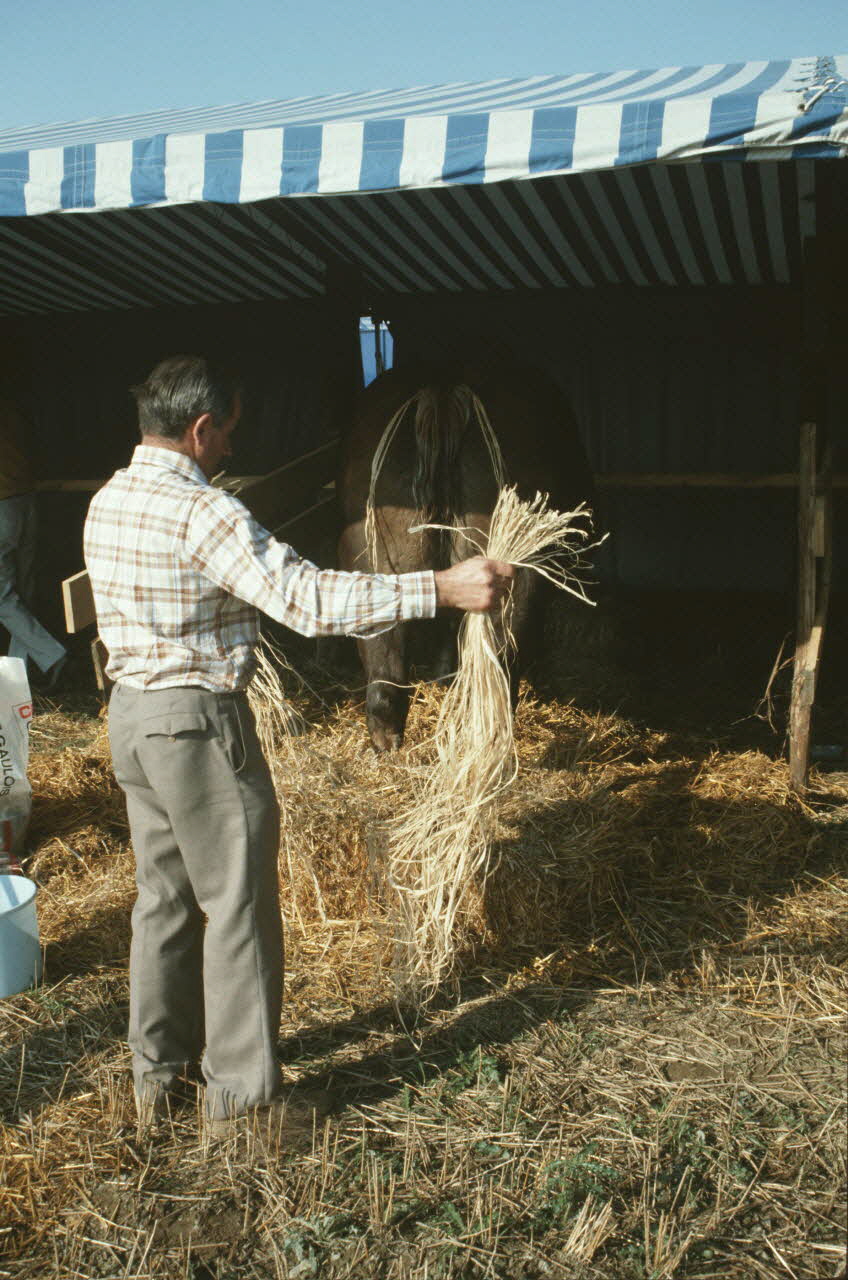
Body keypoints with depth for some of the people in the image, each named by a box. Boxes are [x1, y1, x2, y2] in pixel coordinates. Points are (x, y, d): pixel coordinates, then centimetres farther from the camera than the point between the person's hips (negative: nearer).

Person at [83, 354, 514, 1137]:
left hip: (131, 712, 9)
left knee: (165, 892, 19)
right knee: (237, 903, 3)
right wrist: (441, 589, -30)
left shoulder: (107, 503, 7)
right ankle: (242, 1092, 15)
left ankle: (158, 1068, 32)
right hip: (199, 720, -9)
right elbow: (307, 600, -30)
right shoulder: (203, 514, -21)